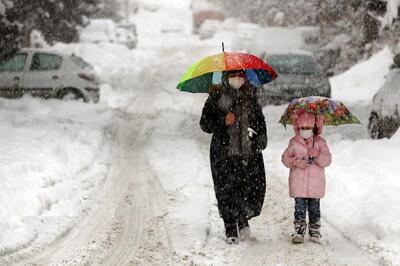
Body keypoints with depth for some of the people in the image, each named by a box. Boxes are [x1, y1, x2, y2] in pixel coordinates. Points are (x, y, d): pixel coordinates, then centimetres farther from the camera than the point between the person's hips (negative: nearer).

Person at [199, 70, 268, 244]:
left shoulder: (251, 98, 13)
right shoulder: (216, 99, 4)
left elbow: (261, 121, 22)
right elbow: (205, 124, 2)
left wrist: (261, 139, 8)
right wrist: (223, 122, -13)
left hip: (250, 151, 2)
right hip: (224, 153, -2)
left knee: (255, 187, -6)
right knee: (227, 190, -5)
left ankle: (243, 220, 19)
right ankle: (231, 231, 5)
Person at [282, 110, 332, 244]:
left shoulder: (320, 142, 2)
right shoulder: (294, 142, 4)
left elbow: (327, 160, -3)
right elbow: (285, 157, 7)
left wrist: (317, 155, -22)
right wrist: (295, 162, -12)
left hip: (315, 184, 0)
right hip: (298, 184, 0)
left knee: (314, 208, 7)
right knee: (299, 208, 1)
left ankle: (315, 232, 16)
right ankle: (299, 233, 6)